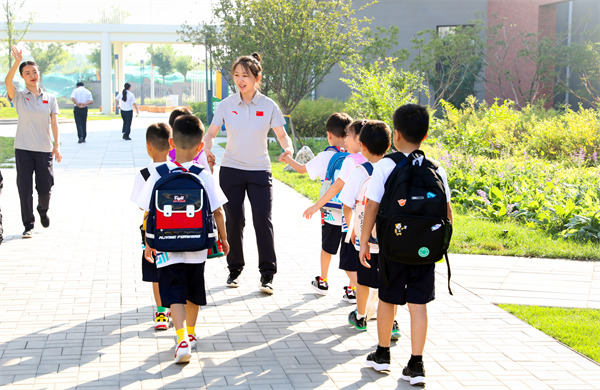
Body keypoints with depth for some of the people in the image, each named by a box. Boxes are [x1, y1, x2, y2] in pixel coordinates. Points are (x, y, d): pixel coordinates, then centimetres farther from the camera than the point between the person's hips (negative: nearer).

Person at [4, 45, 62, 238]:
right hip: (23, 149, -1)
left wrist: (56, 145, -6)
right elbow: (8, 81, -17)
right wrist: (17, 62, -29)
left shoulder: (50, 99, 8)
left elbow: (54, 123, 4)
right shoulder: (19, 97, 2)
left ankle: (43, 209, 36)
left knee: (45, 188, 4)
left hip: (44, 149, 1)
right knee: (25, 188, -3)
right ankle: (28, 225, 10)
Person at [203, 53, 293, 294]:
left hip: (259, 170, -1)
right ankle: (235, 268, 22)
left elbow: (281, 134, 2)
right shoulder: (226, 105, -1)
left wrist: (288, 147, -20)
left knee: (263, 220, -8)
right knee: (234, 220, 4)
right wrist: (207, 149, -19)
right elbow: (211, 133, 2)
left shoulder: (268, 106, -3)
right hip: (231, 169, 1)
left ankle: (267, 274, 2)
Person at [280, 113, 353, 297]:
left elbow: (302, 169, 6)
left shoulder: (325, 157, -7)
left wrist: (288, 159, 23)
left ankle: (322, 281, 33)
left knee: (327, 247, 18)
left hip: (331, 212, 0)